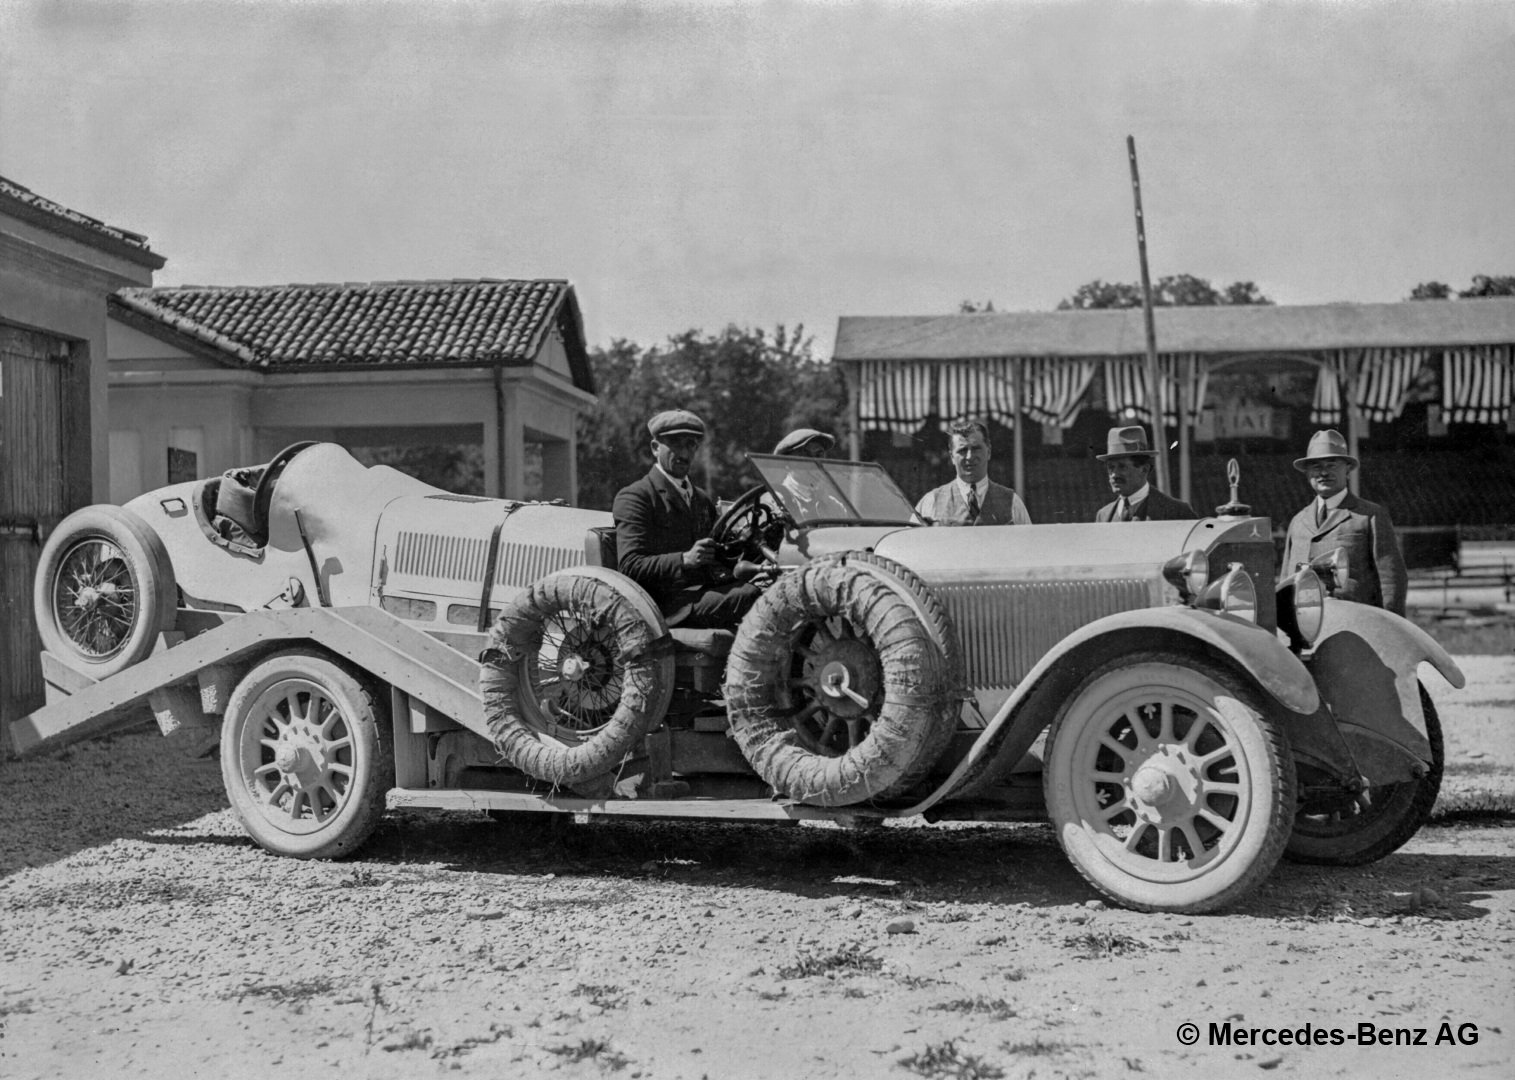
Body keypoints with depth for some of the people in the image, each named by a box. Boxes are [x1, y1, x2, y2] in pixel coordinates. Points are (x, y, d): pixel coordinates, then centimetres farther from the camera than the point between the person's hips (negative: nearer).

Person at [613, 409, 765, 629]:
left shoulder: (703, 501, 27)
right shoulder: (634, 497, 3)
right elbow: (630, 566, -8)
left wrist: (735, 569, 4)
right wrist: (685, 560, -21)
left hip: (704, 592, 7)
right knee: (752, 596, -31)